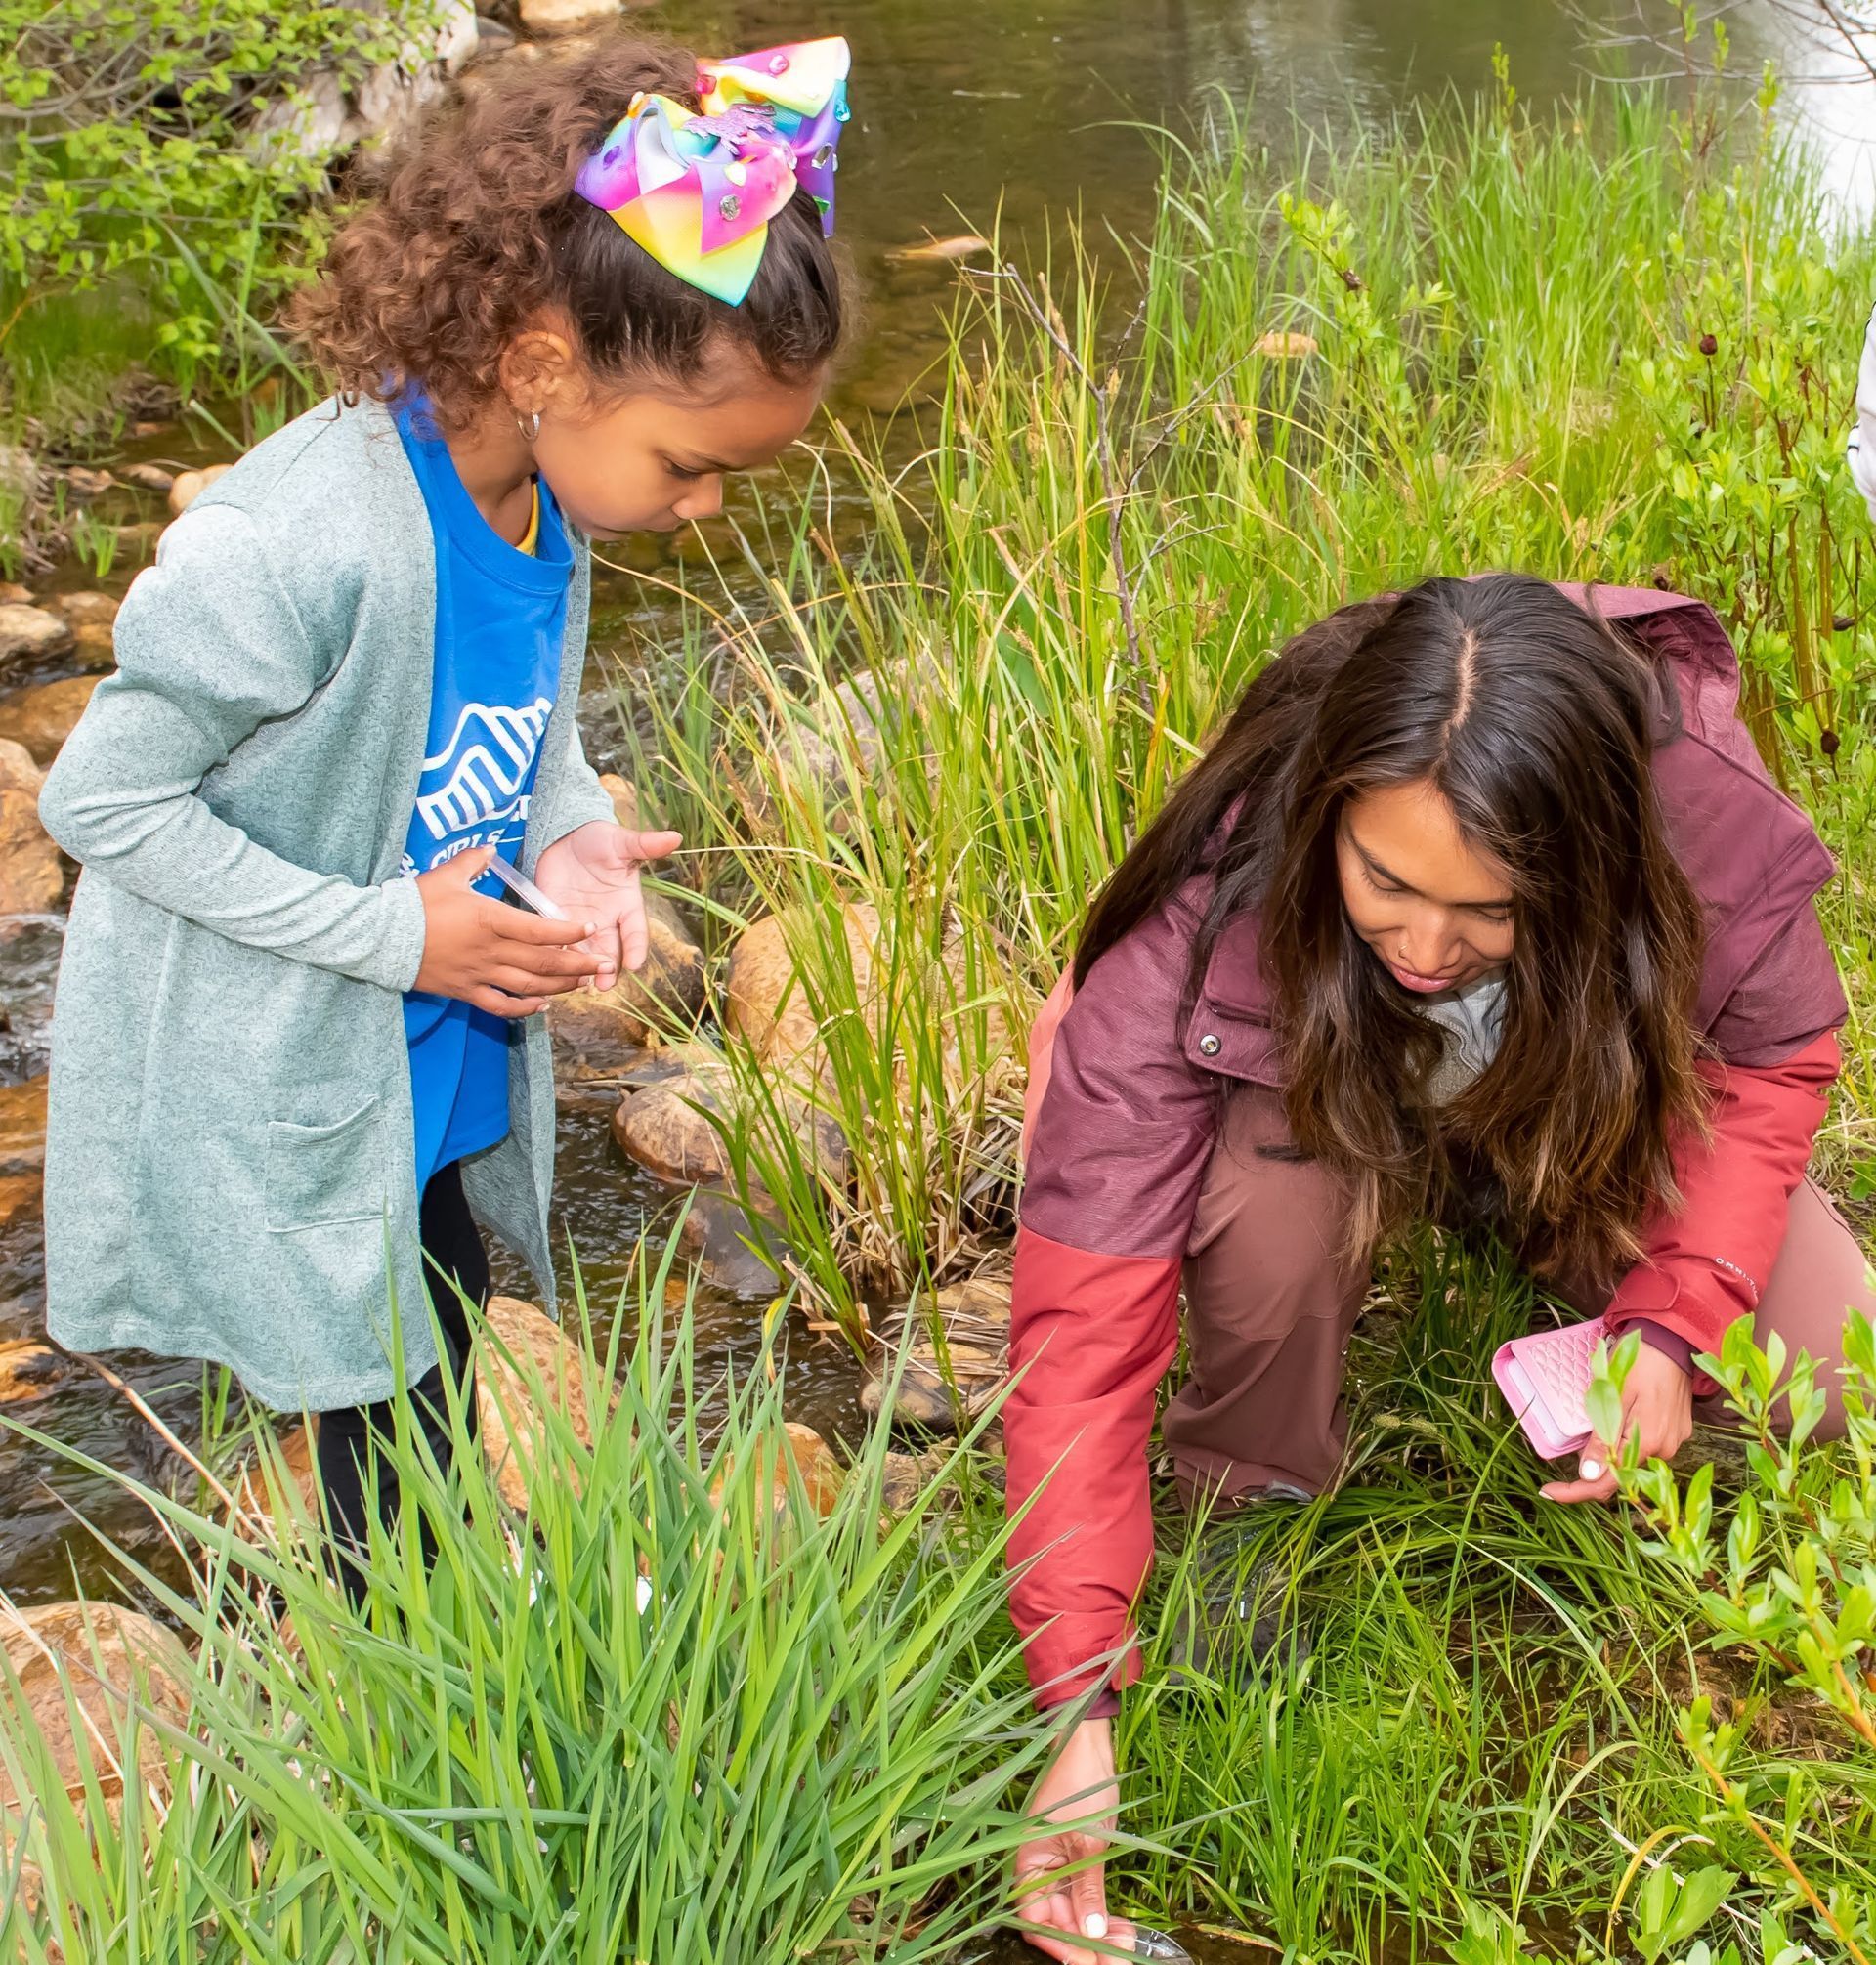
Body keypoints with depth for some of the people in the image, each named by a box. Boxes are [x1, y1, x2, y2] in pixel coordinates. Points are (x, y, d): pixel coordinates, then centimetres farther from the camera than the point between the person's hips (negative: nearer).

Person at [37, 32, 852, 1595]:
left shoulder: (551, 494, -9)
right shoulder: (304, 547, -34)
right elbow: (99, 799, -23)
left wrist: (575, 836, -13)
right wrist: (391, 935, -24)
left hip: (436, 1064, 7)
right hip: (272, 1099, -7)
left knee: (438, 1392, 24)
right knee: (393, 1437, 9)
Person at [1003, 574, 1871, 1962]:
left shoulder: (1703, 817, -35)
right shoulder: (1197, 930, -38)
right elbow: (1083, 1331, -37)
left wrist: (1672, 1324, -26)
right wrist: (1082, 1705, -42)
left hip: (1587, 1116, 2)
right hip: (1330, 1108, -2)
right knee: (1272, 1189, -37)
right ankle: (1250, 1485, -6)